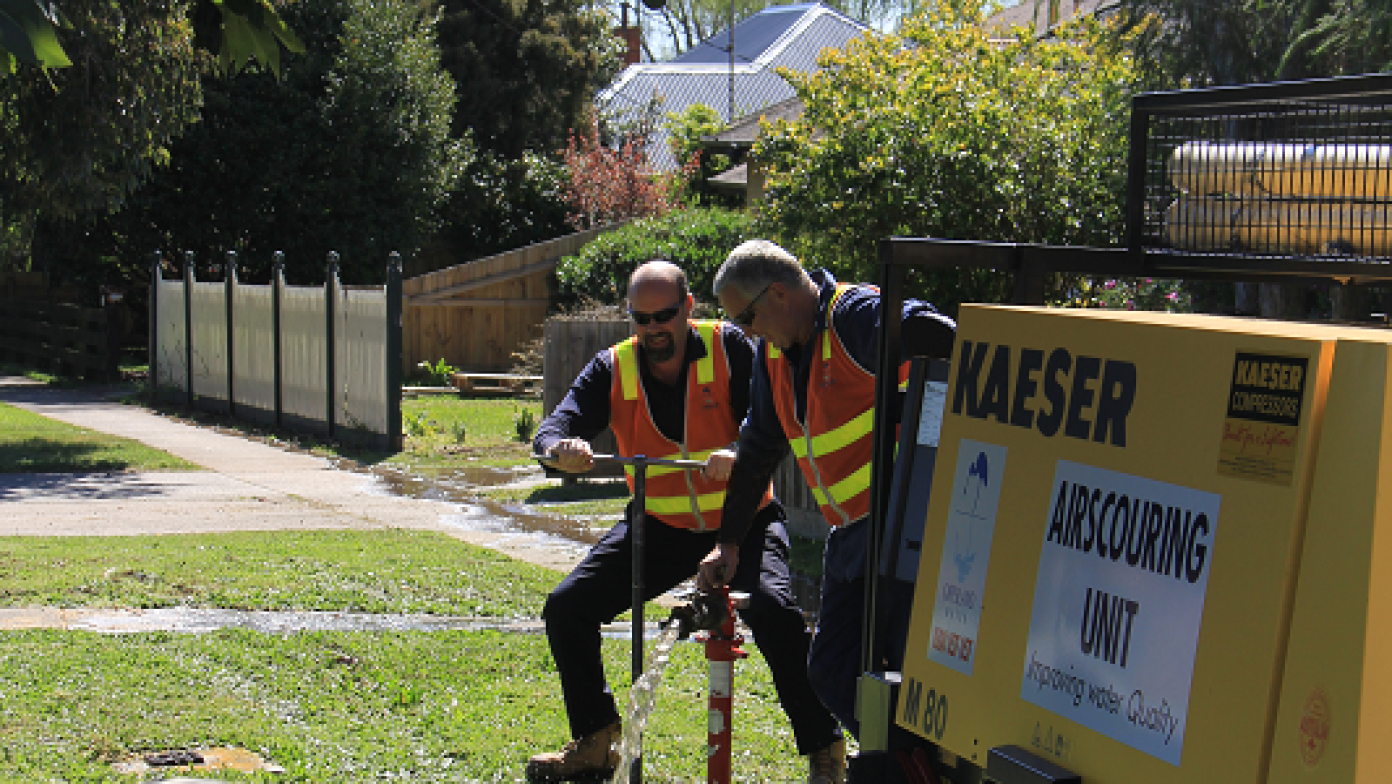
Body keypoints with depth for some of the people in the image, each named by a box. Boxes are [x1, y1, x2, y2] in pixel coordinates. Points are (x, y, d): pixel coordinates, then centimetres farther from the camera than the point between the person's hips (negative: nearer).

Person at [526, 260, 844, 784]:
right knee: (566, 608, -5)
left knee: (774, 609, -31)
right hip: (659, 526, 4)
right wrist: (561, 448, -38)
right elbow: (555, 427, -12)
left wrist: (741, 454, -42)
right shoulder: (613, 370, -2)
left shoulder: (728, 348, -9)